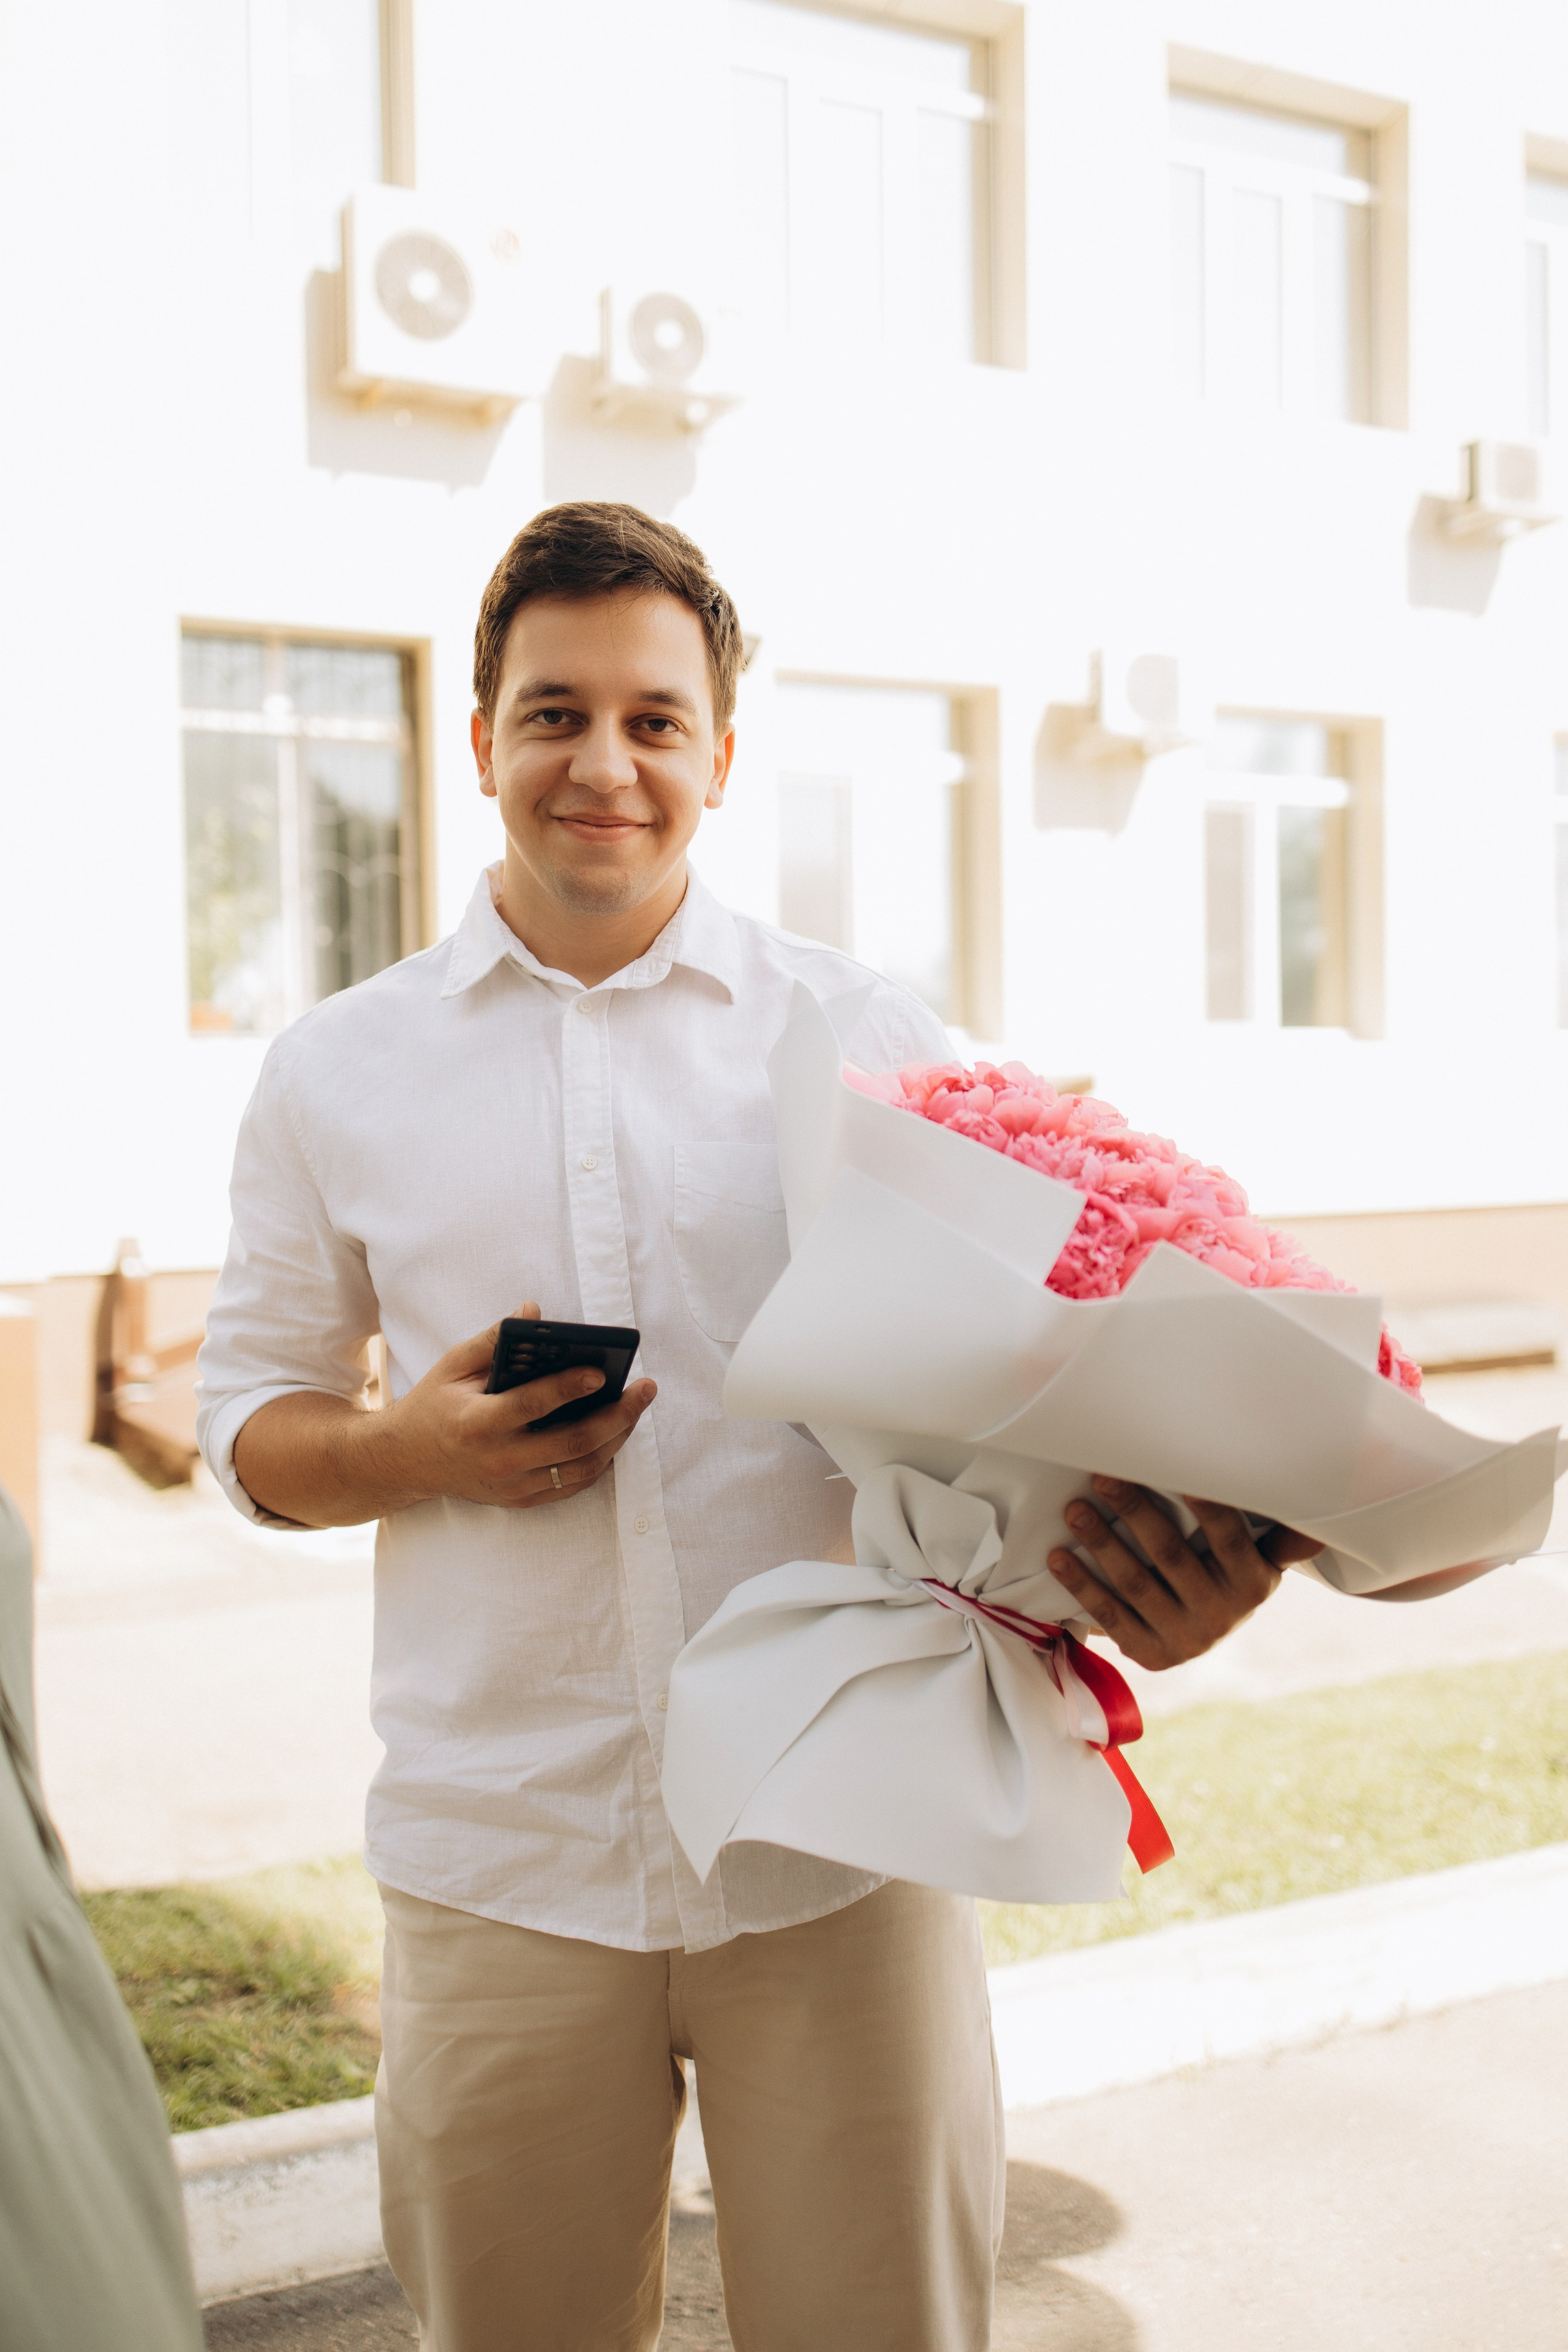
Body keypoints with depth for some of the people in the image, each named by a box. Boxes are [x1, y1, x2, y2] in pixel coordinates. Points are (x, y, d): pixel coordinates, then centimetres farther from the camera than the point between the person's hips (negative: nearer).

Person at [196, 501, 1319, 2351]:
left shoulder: (868, 1038, 1)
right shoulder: (338, 1072, 5)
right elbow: (250, 1410, 12)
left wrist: (1157, 1551, -19)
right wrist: (415, 1449, -10)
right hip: (501, 1866, 1)